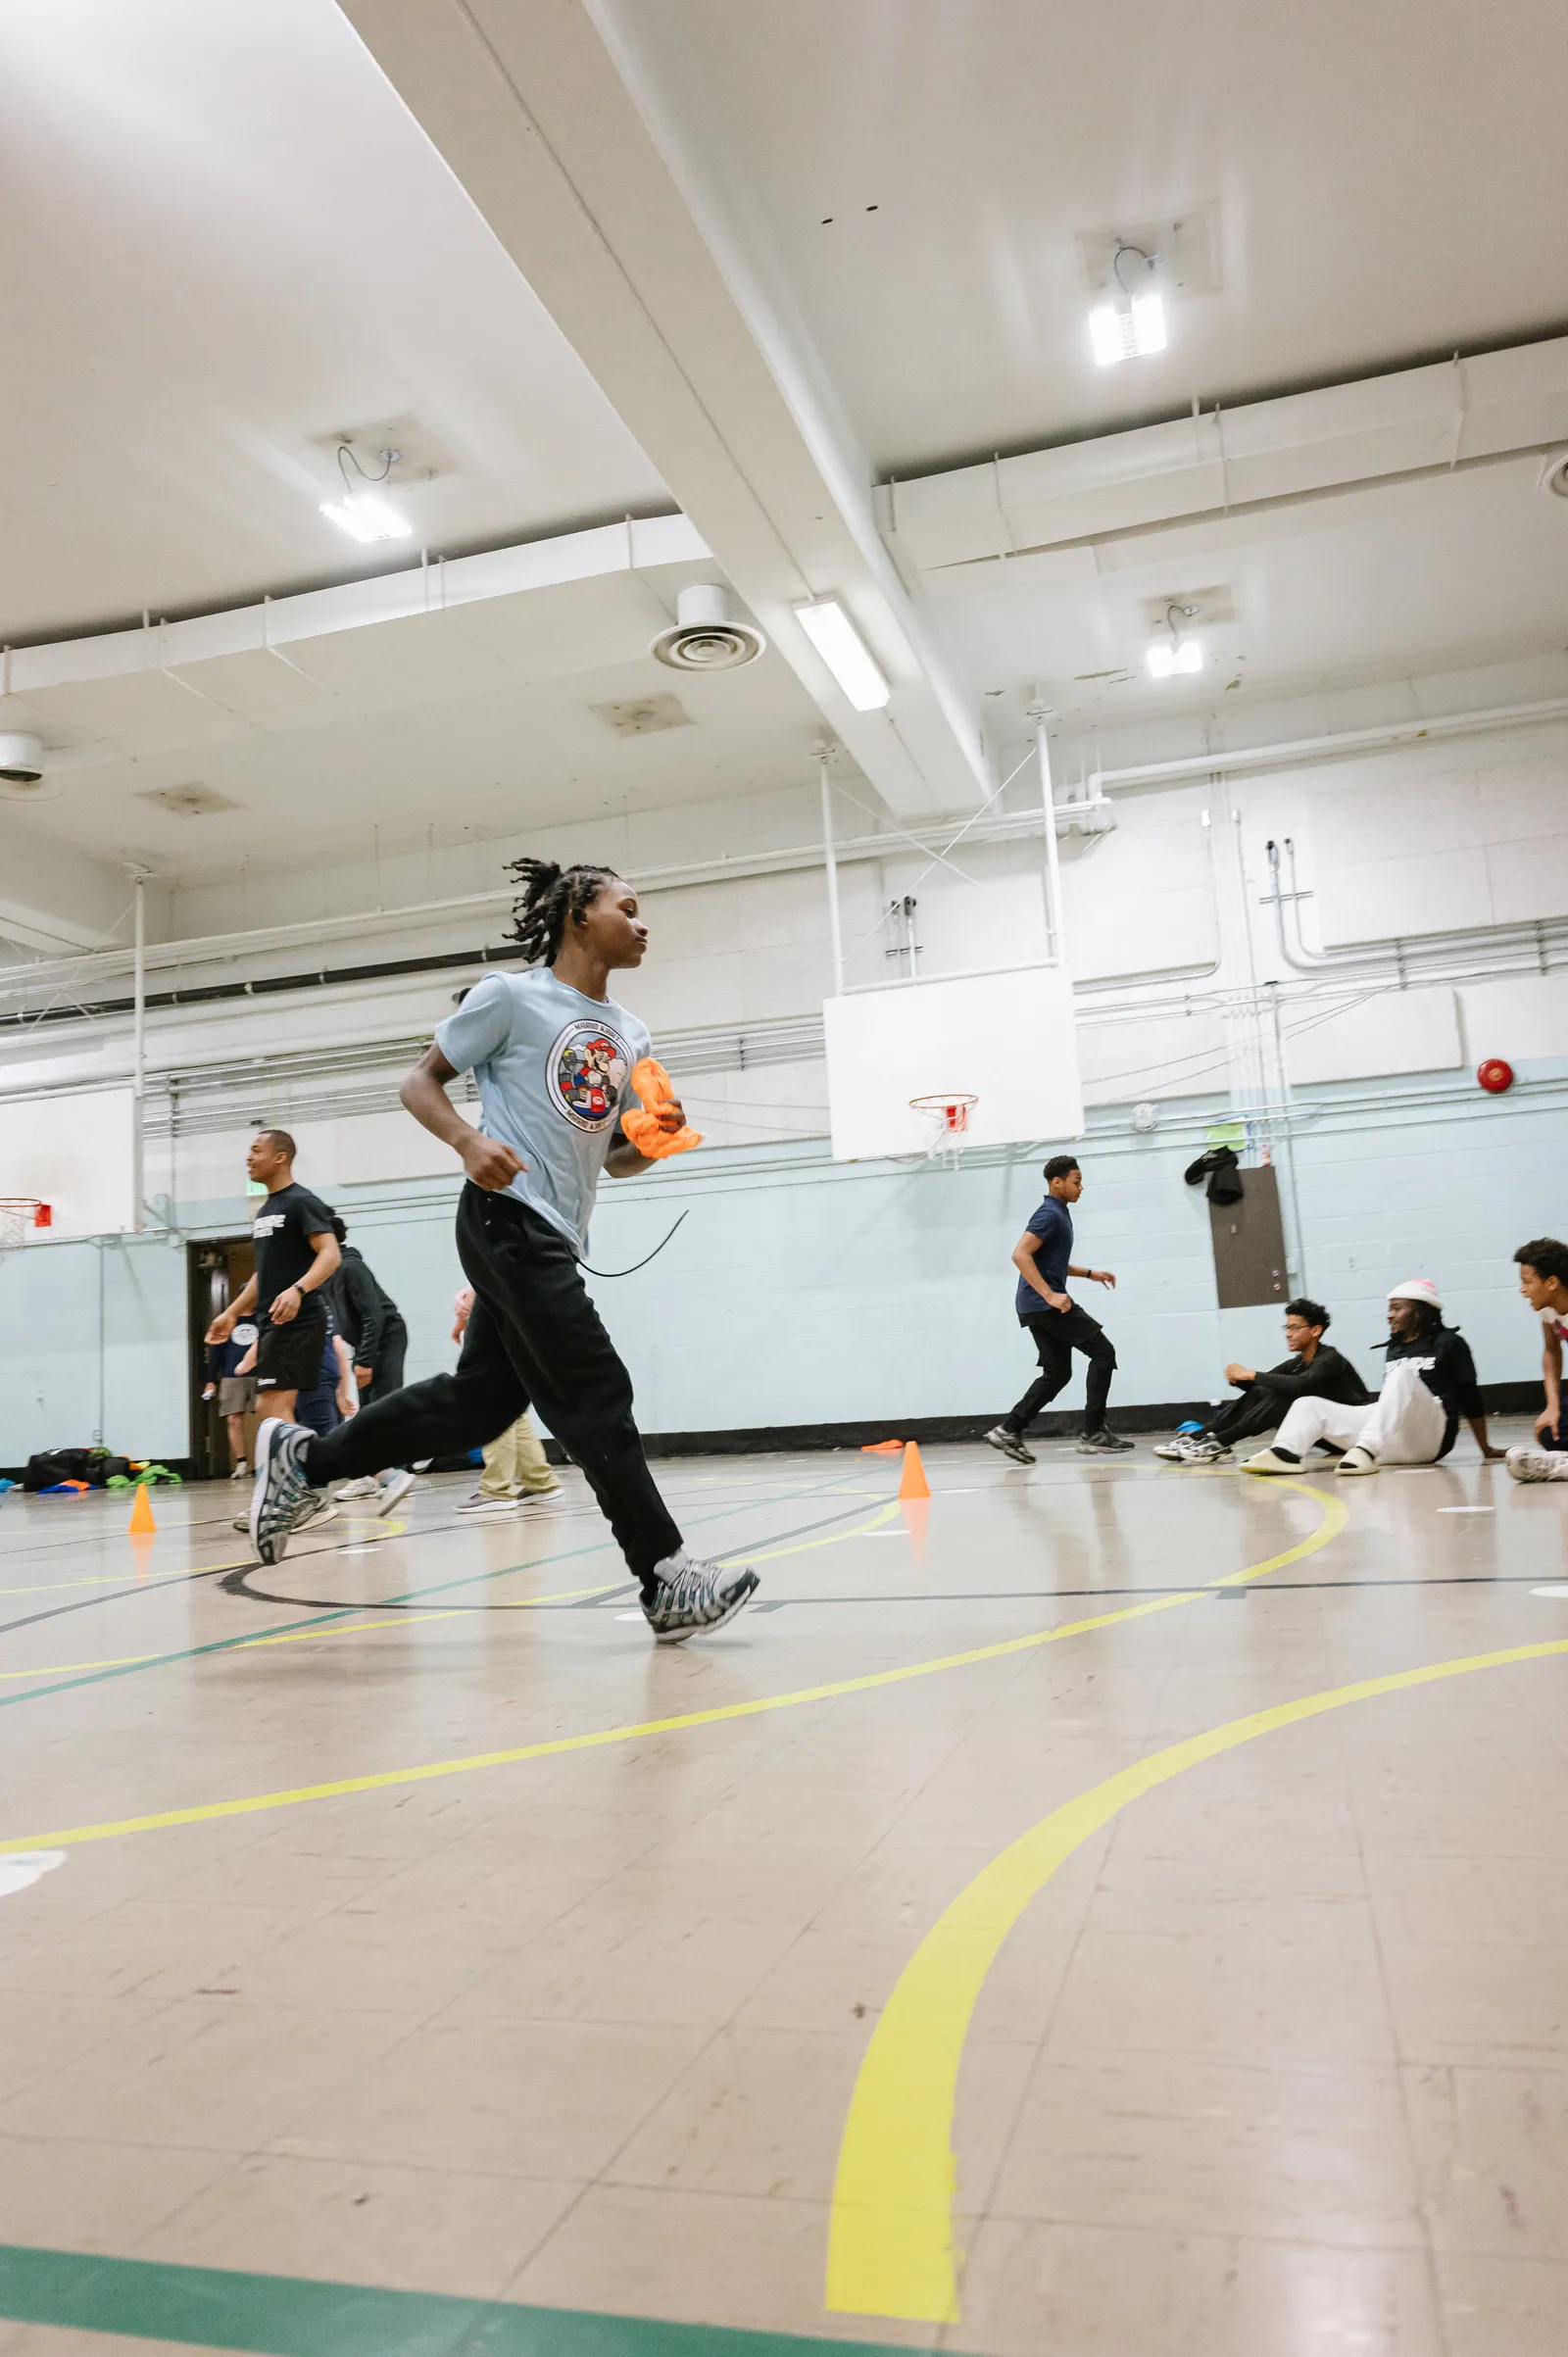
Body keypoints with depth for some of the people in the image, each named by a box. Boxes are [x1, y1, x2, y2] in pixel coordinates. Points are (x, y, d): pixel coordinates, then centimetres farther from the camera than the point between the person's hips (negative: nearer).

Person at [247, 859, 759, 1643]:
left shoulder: (629, 1036, 17)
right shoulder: (510, 997, -2)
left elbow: (616, 1160, 21)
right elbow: (419, 1083, 1)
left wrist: (656, 1140, -1)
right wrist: (469, 1141, -19)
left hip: (554, 1238, 8)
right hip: (508, 1217, -8)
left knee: (479, 1401, 9)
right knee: (596, 1396, -9)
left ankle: (301, 1457, 24)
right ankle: (666, 1581, -2)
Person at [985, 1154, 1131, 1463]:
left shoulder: (1058, 1215, 19)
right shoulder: (1050, 1214, -13)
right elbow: (1020, 1255, -24)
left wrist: (1088, 1273, 24)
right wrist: (1049, 1295, -26)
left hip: (1039, 1307, 10)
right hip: (1045, 1305, -10)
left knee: (1057, 1372, 9)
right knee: (1102, 1352, -5)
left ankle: (1009, 1430, 6)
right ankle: (1093, 1433, -4)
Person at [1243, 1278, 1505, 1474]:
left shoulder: (1449, 1343, 4)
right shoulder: (1394, 1349, 21)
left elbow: (1470, 1397, 4)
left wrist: (1486, 1449, 5)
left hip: (1429, 1435, -6)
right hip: (1391, 1441, 6)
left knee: (1402, 1374, -32)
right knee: (1308, 1405, -7)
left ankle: (1367, 1451, -48)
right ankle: (1285, 1454, -39)